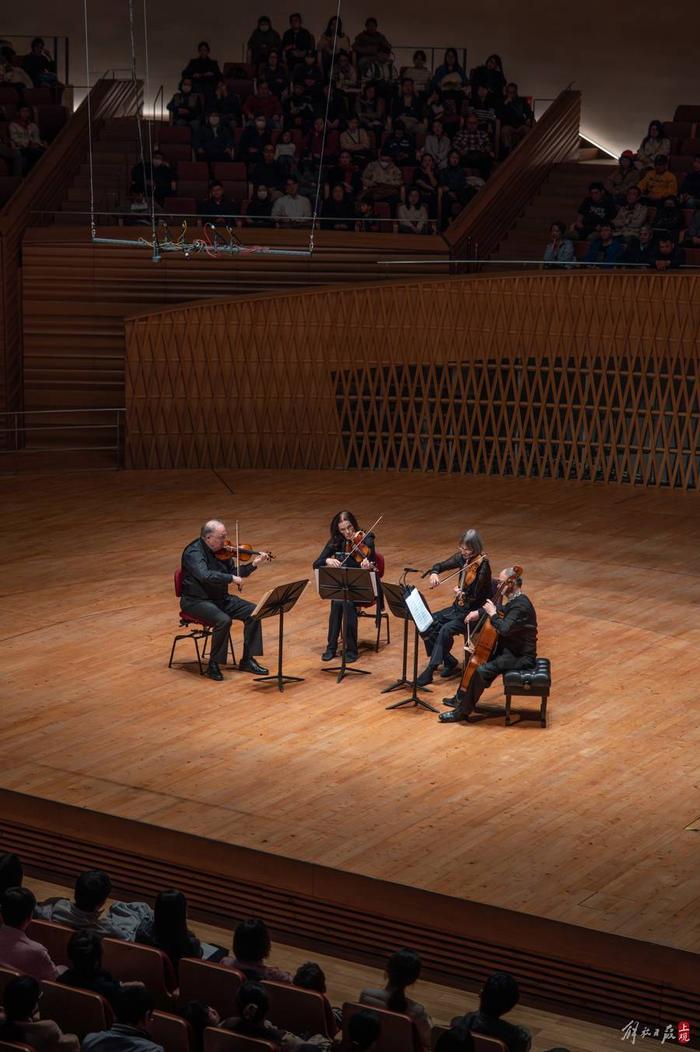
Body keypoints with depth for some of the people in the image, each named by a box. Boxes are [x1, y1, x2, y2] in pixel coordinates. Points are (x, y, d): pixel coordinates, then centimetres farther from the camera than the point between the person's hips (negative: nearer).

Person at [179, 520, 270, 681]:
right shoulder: (193, 553, -20)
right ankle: (213, 665, -16)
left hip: (220, 598, 8)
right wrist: (231, 578, -30)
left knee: (252, 612, -6)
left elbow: (234, 572, 13)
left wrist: (253, 565, -1)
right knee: (224, 620, -33)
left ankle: (247, 660, 2)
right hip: (196, 600, -8)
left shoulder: (221, 551, 5)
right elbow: (205, 576, -36)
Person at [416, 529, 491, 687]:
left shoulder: (482, 566, -20)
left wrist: (462, 594, -38)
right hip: (459, 607, 8)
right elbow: (440, 566, 11)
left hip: (475, 612, -8)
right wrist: (434, 573, -12)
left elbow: (477, 598, -20)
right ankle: (450, 662, 2)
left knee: (446, 630, -28)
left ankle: (430, 670, -19)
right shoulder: (461, 558, 0)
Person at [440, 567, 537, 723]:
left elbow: (504, 629, -36)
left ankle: (463, 711, -12)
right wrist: (479, 612, 14)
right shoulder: (515, 601, 7)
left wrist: (492, 614, -21)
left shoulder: (521, 606, -24)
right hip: (509, 649, 11)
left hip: (520, 657, -11)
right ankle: (461, 698, 33)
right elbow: (502, 611, 29)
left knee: (480, 671, -25)